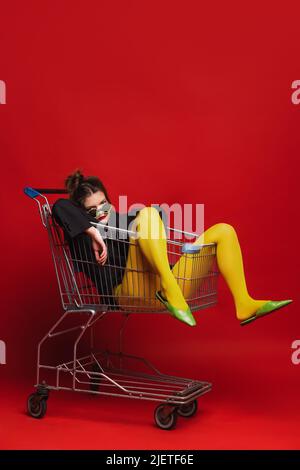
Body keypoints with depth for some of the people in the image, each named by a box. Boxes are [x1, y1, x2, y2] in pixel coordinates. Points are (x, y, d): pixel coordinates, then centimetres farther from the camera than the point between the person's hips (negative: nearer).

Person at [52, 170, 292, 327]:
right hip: (130, 292, -8)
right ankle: (170, 290, -37)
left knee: (223, 230, 4)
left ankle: (244, 306, -13)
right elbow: (60, 206, -13)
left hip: (164, 288, 8)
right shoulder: (84, 232, 8)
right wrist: (93, 233, -21)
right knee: (147, 213, -23)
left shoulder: (121, 220, 29)